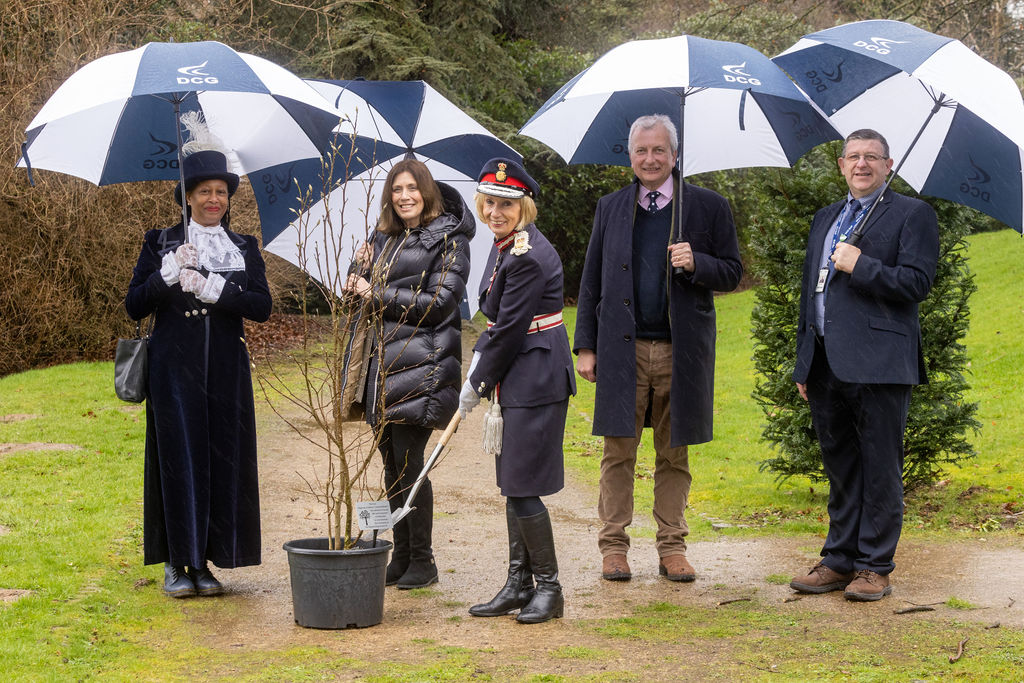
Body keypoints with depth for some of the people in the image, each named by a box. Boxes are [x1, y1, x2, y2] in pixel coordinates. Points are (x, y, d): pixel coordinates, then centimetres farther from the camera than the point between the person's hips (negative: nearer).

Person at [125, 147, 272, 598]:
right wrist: (167, 275, -16)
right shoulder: (161, 243, 6)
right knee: (179, 458, -4)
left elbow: (262, 307, -2)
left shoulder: (244, 249, 11)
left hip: (225, 372, 2)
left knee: (222, 461, 1)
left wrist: (215, 289, -14)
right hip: (174, 369, -2)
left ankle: (204, 561, 10)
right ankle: (176, 563, 3)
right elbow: (134, 306, -1)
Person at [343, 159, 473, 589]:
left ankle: (422, 561, 1)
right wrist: (361, 271, 0)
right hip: (385, 362, 7)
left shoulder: (448, 240, -3)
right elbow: (368, 295, 21)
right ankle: (401, 555, 18)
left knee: (409, 464, -8)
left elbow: (439, 302, -12)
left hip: (420, 365, -7)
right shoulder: (384, 239, 17)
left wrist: (377, 294, -10)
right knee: (392, 464, 10)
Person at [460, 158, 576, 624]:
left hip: (536, 381, -10)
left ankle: (549, 587, 6)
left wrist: (477, 385, -8)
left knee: (522, 488, -6)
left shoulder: (529, 256, -20)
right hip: (516, 380, 10)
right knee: (513, 487, 13)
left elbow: (509, 330, -18)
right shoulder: (505, 246, 10)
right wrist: (478, 365, 7)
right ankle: (518, 585, 21)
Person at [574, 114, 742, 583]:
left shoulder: (709, 207, 5)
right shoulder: (611, 208, 11)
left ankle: (672, 547, 14)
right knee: (619, 452, 2)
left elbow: (732, 274, 5)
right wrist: (585, 345, 5)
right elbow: (591, 281, 11)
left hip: (681, 350, -1)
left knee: (674, 455, 6)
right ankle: (613, 545, 10)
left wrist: (695, 263, -15)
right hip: (623, 349, 1)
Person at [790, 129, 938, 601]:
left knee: (879, 469, -2)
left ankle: (874, 567, 5)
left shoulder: (911, 214, 2)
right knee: (840, 468, 12)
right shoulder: (825, 219, 22)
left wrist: (859, 266, -11)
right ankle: (839, 560, 18)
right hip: (826, 366, 6)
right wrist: (803, 363, 18)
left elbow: (916, 283, -10)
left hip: (878, 365, -6)